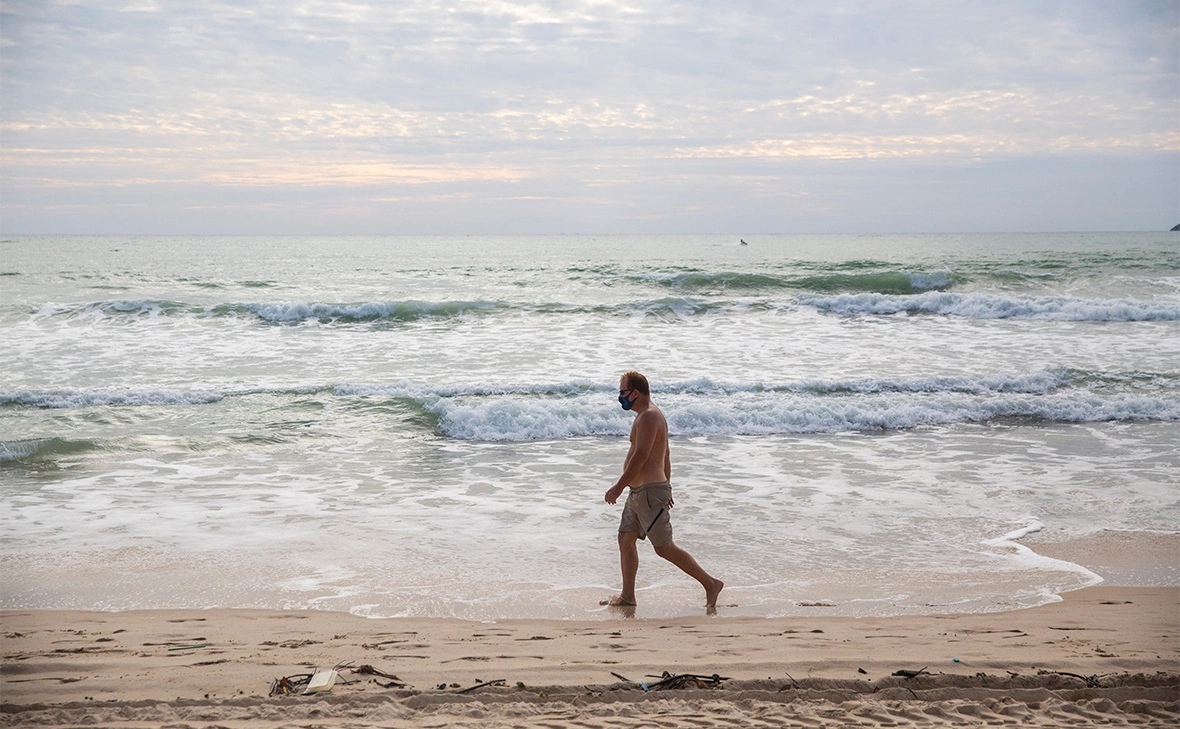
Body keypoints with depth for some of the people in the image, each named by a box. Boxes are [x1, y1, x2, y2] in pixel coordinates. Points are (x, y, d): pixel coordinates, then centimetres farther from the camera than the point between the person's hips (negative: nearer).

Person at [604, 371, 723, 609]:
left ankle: (710, 584, 0)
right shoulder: (651, 415, 17)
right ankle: (627, 596, 15)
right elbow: (665, 455, 21)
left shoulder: (648, 416, -16)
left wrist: (619, 487, -17)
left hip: (650, 491, -11)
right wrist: (665, 487, 24)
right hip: (639, 492, 11)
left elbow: (640, 456, -22)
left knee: (664, 548, -7)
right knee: (625, 539, 11)